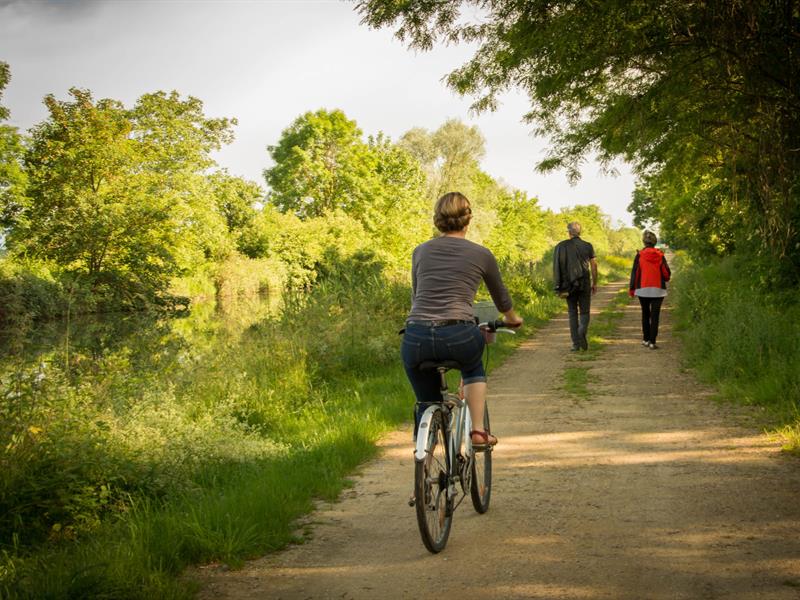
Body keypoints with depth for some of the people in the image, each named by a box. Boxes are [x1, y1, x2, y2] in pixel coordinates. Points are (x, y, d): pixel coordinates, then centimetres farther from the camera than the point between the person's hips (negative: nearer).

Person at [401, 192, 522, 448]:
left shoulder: (420, 251, 18)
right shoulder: (480, 254, 12)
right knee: (474, 369, 33)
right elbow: (501, 296, 28)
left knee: (426, 402, 22)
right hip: (458, 337, -2)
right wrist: (512, 319, 50)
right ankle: (478, 430, 20)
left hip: (415, 338, 2)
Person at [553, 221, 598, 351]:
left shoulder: (561, 246, 0)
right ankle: (582, 332, -21)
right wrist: (595, 283, 9)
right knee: (584, 312, 9)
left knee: (572, 313, 8)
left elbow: (557, 267, -4)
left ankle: (576, 343, 3)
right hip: (584, 283, 0)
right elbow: (593, 266, 1)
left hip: (569, 284, 0)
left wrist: (559, 286, 0)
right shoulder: (587, 246, 2)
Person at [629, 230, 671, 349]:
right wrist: (664, 280, 21)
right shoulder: (660, 255, -3)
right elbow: (667, 273, -1)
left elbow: (635, 273, -4)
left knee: (645, 314, 16)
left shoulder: (640, 255, -5)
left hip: (643, 289, 0)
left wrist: (631, 289, 2)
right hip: (658, 290, 0)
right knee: (655, 316, 0)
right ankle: (652, 342, -7)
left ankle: (646, 339, 20)